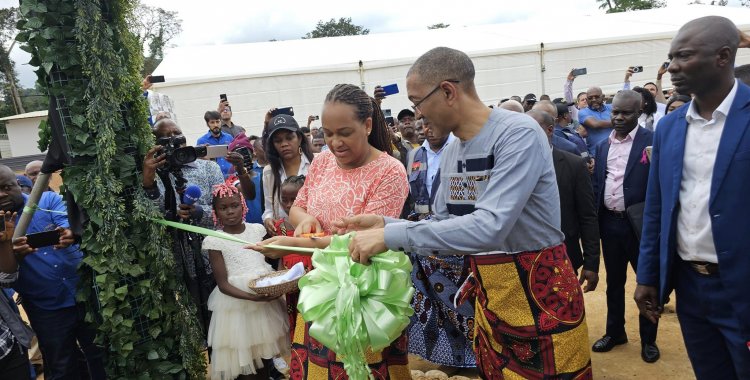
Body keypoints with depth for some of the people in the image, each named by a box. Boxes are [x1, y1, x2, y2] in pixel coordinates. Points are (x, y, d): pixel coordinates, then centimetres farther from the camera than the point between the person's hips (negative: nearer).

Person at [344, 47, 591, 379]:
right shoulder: (450, 155, 5)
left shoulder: (518, 134, -20)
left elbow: (490, 227, -31)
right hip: (487, 294, 7)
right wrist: (384, 224, -5)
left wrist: (391, 236, -29)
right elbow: (443, 226, 11)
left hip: (541, 296, -7)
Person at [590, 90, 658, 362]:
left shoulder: (653, 141, -7)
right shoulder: (603, 146, 9)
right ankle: (615, 331, 32)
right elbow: (597, 185, 9)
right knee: (614, 281, 16)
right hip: (610, 223, 5)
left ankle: (648, 339, 26)